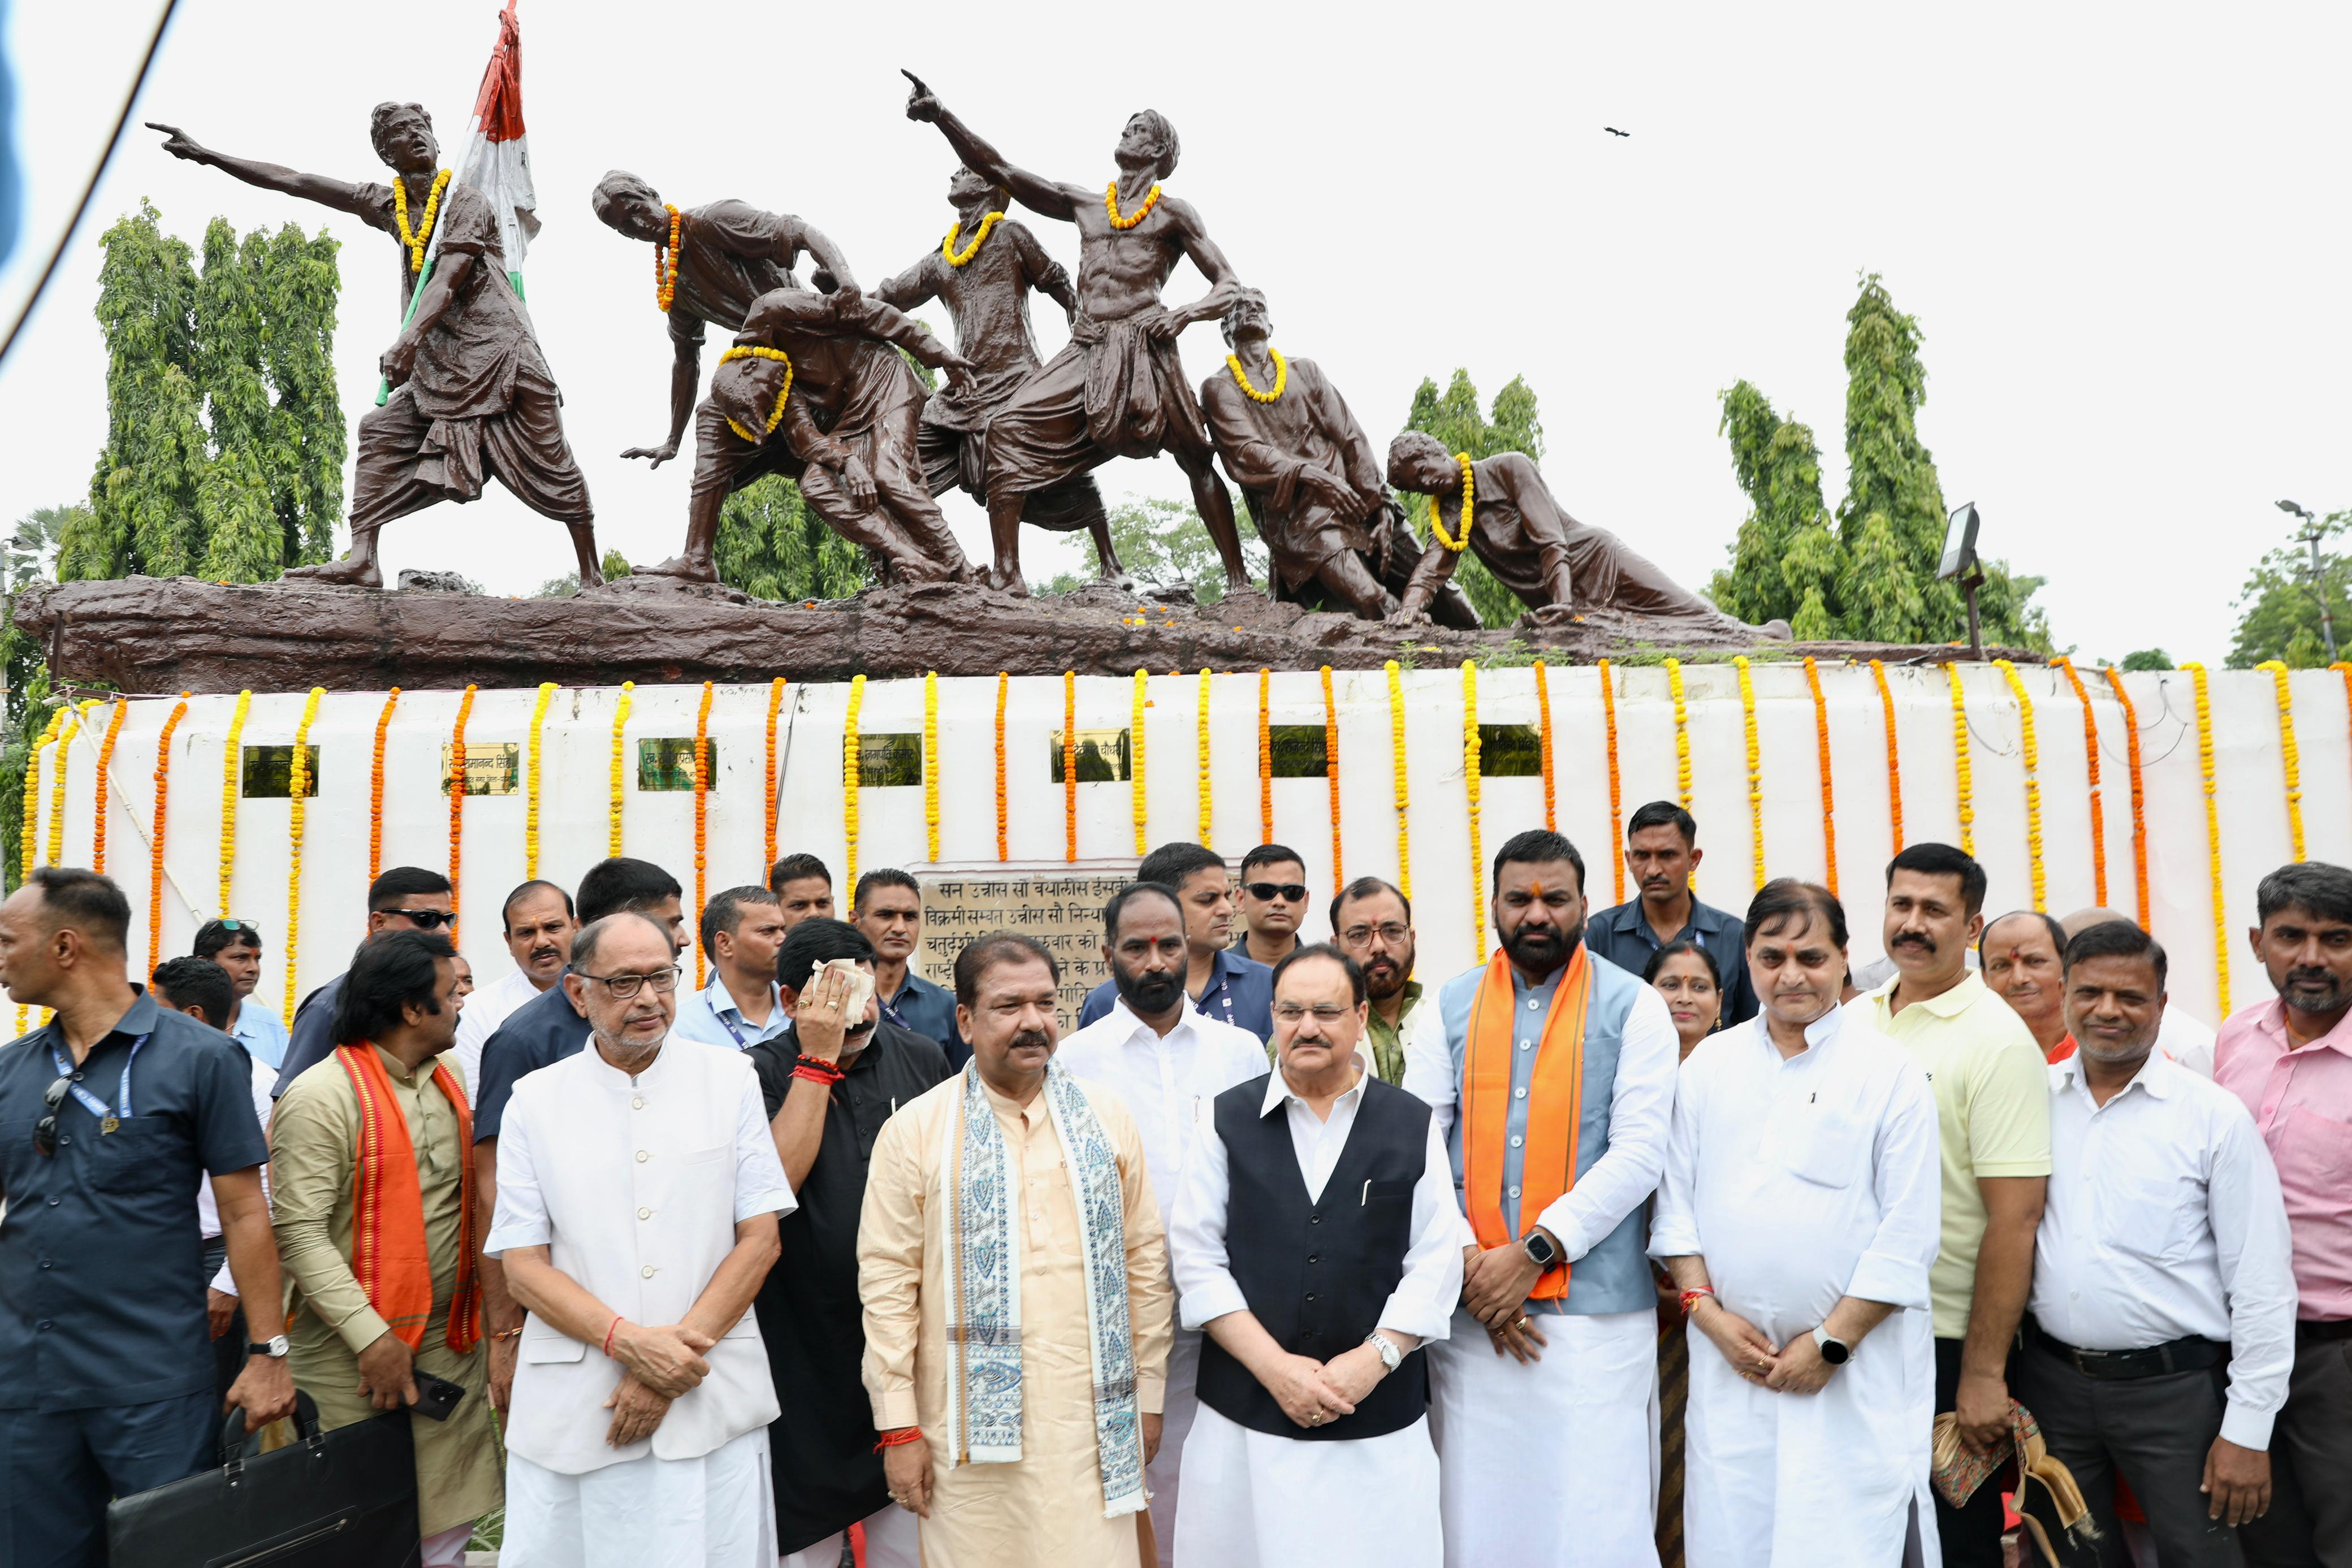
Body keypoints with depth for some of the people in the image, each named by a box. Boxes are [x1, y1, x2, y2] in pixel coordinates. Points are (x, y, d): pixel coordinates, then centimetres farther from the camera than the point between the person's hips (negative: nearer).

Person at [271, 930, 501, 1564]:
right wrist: (371, 1336, -20)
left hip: (452, 1344, 6)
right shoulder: (322, 1096, -13)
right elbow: (299, 1232, -17)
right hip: (353, 1356, -6)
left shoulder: (448, 1084, 10)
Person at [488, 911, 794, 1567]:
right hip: (570, 1411, 0)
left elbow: (760, 1239, 1)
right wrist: (629, 1342, -13)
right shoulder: (535, 1102, 4)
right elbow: (524, 1266, 1)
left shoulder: (731, 1080, 3)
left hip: (713, 1407, 0)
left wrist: (681, 1343, -10)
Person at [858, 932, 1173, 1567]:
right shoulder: (914, 1130, -3)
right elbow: (887, 1281, -3)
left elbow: (1145, 1260, 8)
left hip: (1093, 1423, 2)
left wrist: (1148, 1396, 8)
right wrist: (898, 1428, -4)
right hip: (970, 1432, -1)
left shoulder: (1105, 1117, 5)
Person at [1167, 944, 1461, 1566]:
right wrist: (1274, 1365, -9)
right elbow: (1197, 1258, -1)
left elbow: (1435, 1262, 0)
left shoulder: (1414, 1125, 4)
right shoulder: (1229, 1119, 3)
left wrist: (1372, 1360, -10)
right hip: (1246, 1418, 0)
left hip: (1381, 1422, 0)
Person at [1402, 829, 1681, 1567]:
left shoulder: (1633, 1007, 1)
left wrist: (1533, 1251, -14)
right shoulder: (1449, 1007, 8)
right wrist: (1465, 1263, -8)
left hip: (1595, 1307, -2)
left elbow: (1639, 1152, -7)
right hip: (1469, 1308, 2)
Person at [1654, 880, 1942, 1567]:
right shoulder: (1709, 1064, 8)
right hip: (1730, 1360, 3)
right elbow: (1677, 1199, 9)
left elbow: (1908, 1232, -5)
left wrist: (1831, 1343, -9)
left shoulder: (1892, 1073, -2)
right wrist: (1705, 1308, -3)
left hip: (1858, 1368, -3)